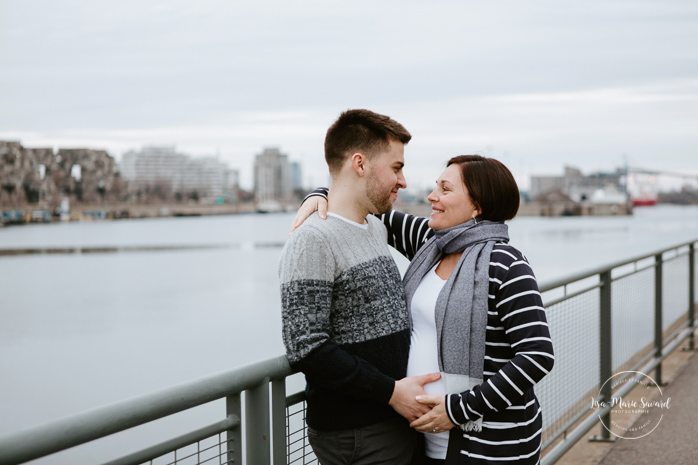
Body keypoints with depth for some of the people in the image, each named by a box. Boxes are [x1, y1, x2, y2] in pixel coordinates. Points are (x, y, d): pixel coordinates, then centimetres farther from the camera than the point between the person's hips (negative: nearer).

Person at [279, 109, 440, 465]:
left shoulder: (376, 229, 13)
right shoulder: (312, 242, -16)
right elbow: (306, 350, -21)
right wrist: (390, 391, -19)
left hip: (399, 419, 8)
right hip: (354, 436, -8)